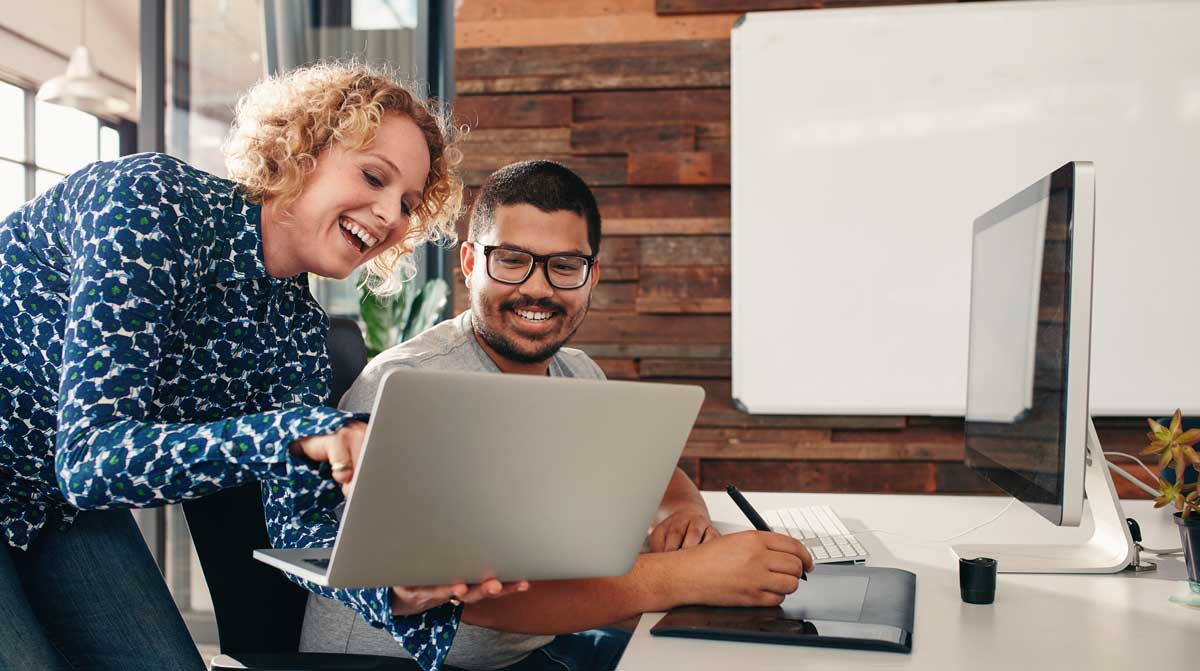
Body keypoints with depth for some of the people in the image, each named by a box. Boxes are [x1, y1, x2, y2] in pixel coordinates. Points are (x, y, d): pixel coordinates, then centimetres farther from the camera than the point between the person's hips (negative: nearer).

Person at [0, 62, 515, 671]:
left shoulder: (299, 330, -6)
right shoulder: (152, 198, -25)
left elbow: (297, 520, -9)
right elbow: (87, 456, -32)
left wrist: (398, 590, -29)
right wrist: (296, 432, -44)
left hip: (67, 509, 6)